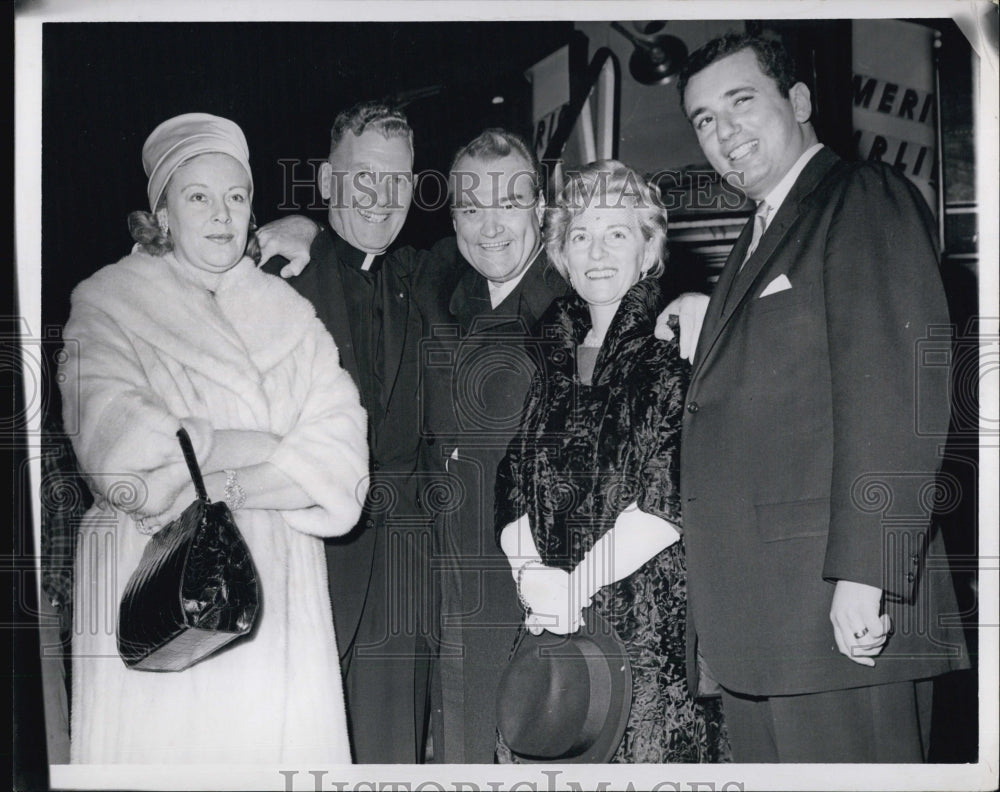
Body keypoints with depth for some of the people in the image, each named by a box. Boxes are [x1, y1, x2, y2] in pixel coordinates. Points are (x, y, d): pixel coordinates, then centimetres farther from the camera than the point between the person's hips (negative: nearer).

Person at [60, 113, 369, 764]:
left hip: (278, 591, 2)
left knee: (278, 747, -2)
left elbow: (340, 463, 1)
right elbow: (113, 445, -12)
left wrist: (211, 486, -11)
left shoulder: (290, 313, 12)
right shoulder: (109, 303, 5)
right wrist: (267, 446, -8)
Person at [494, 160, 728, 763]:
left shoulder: (681, 337, -2)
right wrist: (528, 571, -7)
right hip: (548, 626, 4)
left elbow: (677, 493, -11)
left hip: (653, 625, -4)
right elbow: (514, 485, 12)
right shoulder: (548, 355, 15)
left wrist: (576, 584, -11)